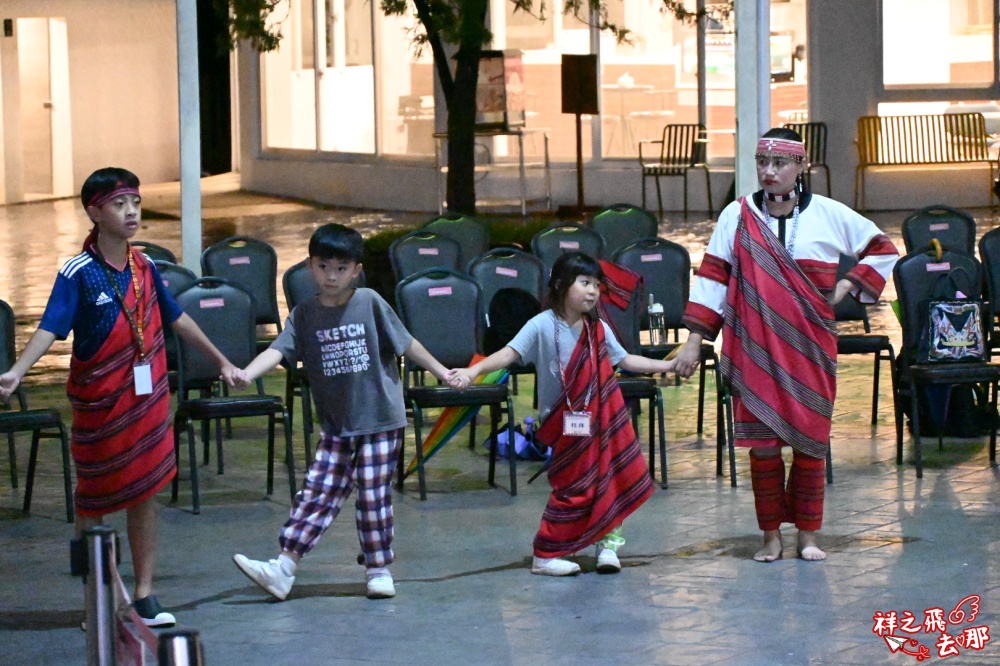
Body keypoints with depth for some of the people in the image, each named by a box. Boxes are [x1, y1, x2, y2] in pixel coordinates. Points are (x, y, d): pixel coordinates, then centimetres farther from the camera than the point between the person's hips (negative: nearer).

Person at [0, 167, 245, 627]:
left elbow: (177, 319, 18)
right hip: (98, 400, -4)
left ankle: (144, 596, 12)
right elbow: (50, 329, -24)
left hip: (147, 397, 4)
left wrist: (221, 361, 26)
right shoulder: (78, 274, -12)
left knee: (145, 493, 5)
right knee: (93, 497, 7)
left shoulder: (144, 267, 5)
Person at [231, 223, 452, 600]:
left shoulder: (370, 303, -5)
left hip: (380, 420, -2)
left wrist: (442, 372, 9)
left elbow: (406, 344, 3)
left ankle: (379, 570, 13)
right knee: (317, 494, 0)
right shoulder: (305, 314, 2)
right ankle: (283, 570, -1)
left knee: (373, 497, 0)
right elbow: (278, 350, -10)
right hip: (336, 425, 3)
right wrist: (245, 374, -27)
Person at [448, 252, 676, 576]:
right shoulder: (542, 326, -14)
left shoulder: (598, 329, 3)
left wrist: (667, 366, 16)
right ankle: (545, 556, 8)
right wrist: (472, 372, -35)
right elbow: (510, 353, -22)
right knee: (574, 487, -3)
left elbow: (624, 360, 15)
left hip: (602, 418, 5)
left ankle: (608, 544, 22)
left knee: (614, 480, 6)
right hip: (566, 423, -5)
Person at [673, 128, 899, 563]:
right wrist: (694, 340, -1)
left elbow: (883, 250, 14)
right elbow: (713, 278, 3)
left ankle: (808, 535, 14)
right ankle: (771, 536, 8)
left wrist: (849, 285, 2)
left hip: (810, 348, 0)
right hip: (754, 350, 0)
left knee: (810, 440, 2)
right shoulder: (737, 216, 3)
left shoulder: (829, 215, 3)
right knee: (761, 441, -3)